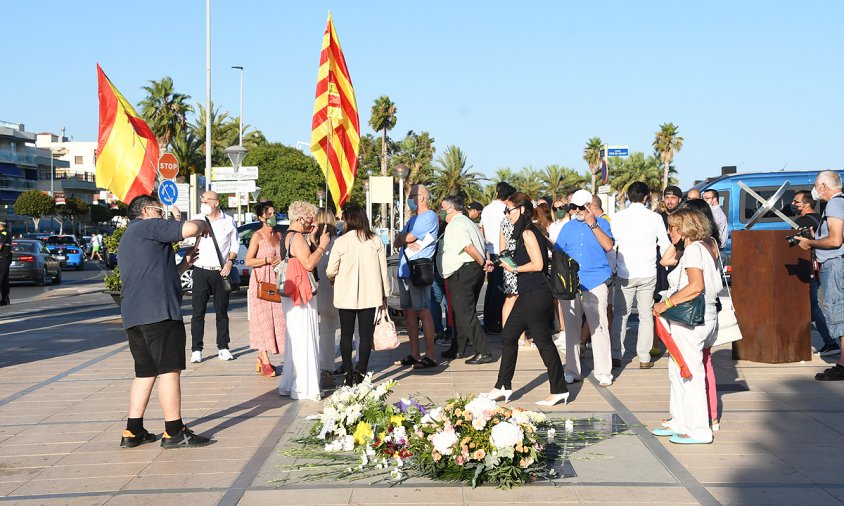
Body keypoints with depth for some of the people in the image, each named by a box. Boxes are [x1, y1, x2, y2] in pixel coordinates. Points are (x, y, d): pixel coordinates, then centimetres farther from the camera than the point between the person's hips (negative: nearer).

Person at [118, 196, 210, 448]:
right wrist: (203, 224, 5)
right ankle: (174, 432, -5)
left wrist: (183, 264, 26)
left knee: (145, 372, 13)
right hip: (158, 312, -10)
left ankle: (133, 431, 12)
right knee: (169, 369, -6)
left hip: (133, 314, 10)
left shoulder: (127, 238, 28)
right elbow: (189, 229, -16)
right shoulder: (149, 226, -1)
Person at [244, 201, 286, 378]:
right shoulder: (257, 236, -5)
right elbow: (248, 261, -10)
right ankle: (265, 361, -3)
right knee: (262, 320, -5)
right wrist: (269, 260, -16)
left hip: (276, 282, 6)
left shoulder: (279, 235, 14)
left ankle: (261, 359, 10)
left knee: (276, 319, 1)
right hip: (261, 282, -6)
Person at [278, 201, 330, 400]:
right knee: (303, 339, -7)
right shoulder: (297, 237, -15)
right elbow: (309, 264, -21)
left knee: (295, 338, 16)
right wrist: (321, 245, -13)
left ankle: (290, 383, 23)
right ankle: (303, 387, -5)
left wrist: (313, 240, 11)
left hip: (292, 293, 11)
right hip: (299, 294, -11)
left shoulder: (287, 236, 17)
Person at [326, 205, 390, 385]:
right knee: (366, 335, 5)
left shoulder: (341, 242, -9)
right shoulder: (376, 241, -2)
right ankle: (361, 374, 0)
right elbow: (383, 270, 2)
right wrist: (385, 295, 11)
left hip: (346, 296, -1)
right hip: (370, 295, 1)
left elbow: (331, 271, -4)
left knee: (346, 334, 9)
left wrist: (333, 281, 18)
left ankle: (349, 375, 9)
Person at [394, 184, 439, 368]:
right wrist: (407, 242, -7)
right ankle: (414, 353, 14)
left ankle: (430, 353, -7)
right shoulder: (413, 219, 23)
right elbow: (398, 242, 14)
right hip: (404, 270, 9)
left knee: (423, 311, -10)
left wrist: (403, 237, 7)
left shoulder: (429, 217, -7)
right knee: (409, 311, 9)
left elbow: (408, 237, -14)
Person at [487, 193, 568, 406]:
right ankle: (503, 387, 18)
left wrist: (515, 268, -10)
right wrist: (506, 263, 14)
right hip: (529, 295, 11)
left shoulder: (528, 232, -13)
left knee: (543, 341, -3)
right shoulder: (525, 231, 16)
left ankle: (559, 390, 5)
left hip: (536, 295, -11)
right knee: (508, 336, 12)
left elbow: (538, 264, -20)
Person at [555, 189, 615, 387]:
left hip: (596, 283, -3)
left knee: (599, 327, -5)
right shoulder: (568, 227, 14)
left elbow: (608, 246, -10)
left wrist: (593, 225, -11)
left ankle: (603, 372, 0)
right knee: (571, 328, 7)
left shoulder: (601, 223, 6)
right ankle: (572, 371, 15)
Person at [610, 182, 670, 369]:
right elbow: (665, 246, 3)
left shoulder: (619, 217, -3)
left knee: (620, 313, 9)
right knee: (646, 314, 7)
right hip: (648, 274, 0)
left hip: (625, 274, 0)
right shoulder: (655, 218, -2)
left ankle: (616, 355, 6)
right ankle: (644, 358, 7)